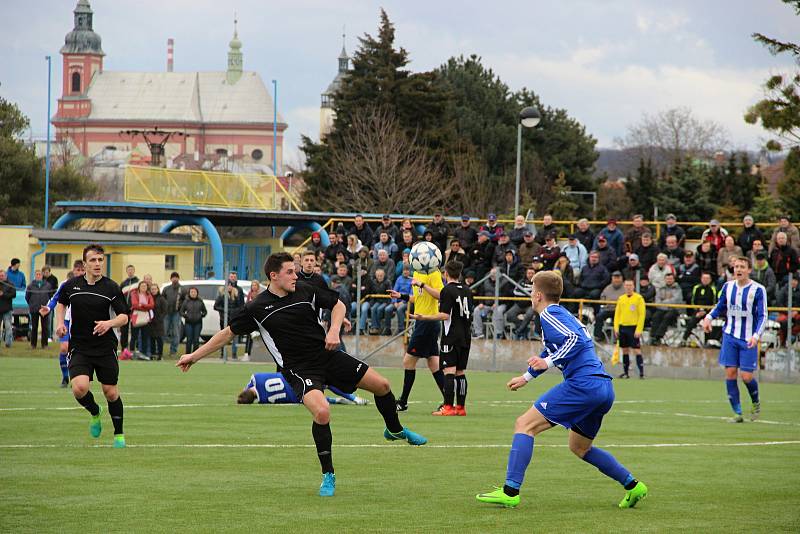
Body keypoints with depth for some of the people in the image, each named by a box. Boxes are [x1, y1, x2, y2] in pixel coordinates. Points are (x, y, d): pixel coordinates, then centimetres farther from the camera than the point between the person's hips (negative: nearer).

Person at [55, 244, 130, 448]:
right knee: (79, 388, -19)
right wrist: (60, 322, 7)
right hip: (79, 347, 1)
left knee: (110, 392, 3)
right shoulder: (71, 285, 2)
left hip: (105, 349, -1)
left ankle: (119, 434, 24)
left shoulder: (111, 287, -5)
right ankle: (94, 413, 14)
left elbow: (124, 317, -3)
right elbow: (61, 303, 23)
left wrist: (110, 323, -23)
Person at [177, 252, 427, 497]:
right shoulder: (257, 308, -7)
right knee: (322, 411, -31)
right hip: (299, 370, -5)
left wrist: (334, 330, -3)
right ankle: (328, 476, -13)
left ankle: (395, 430, 35)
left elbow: (337, 305, 15)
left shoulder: (307, 292, 1)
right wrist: (195, 356, 3)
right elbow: (227, 333, 2)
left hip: (327, 355, 5)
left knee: (381, 385, 3)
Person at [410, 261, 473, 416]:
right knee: (460, 372, 10)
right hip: (466, 336, 7)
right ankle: (460, 407, 9)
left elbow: (445, 315, -16)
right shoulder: (467, 290, 12)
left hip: (451, 336, -7)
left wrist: (423, 317, -12)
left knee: (449, 371, -9)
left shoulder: (448, 290, -10)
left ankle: (448, 407, -14)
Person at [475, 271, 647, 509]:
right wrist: (526, 377, 52)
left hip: (583, 383, -10)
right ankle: (632, 486, 19)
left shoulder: (549, 315, -2)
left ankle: (510, 492, -16)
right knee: (579, 447, 26)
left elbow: (576, 340, -18)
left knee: (525, 424, -7)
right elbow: (550, 351, 44)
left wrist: (548, 362, -21)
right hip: (604, 389, 10)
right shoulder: (564, 315, 28)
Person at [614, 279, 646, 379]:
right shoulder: (621, 299, 11)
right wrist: (616, 328, 3)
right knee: (625, 351, 8)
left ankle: (641, 372, -8)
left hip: (633, 327, -5)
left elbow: (642, 315, -7)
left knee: (637, 350, -8)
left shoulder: (639, 298, -3)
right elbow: (617, 314, 13)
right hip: (622, 327, 5)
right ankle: (625, 372, 14)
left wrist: (639, 330, -13)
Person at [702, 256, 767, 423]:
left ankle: (756, 403, 24)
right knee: (730, 373, -4)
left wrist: (756, 336, -23)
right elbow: (720, 307, 18)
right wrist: (709, 317, -3)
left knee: (746, 376, -6)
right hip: (730, 336, 3)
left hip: (748, 340, -3)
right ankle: (738, 413, 5)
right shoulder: (728, 286, 4)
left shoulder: (758, 289, -8)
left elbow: (762, 316, -8)